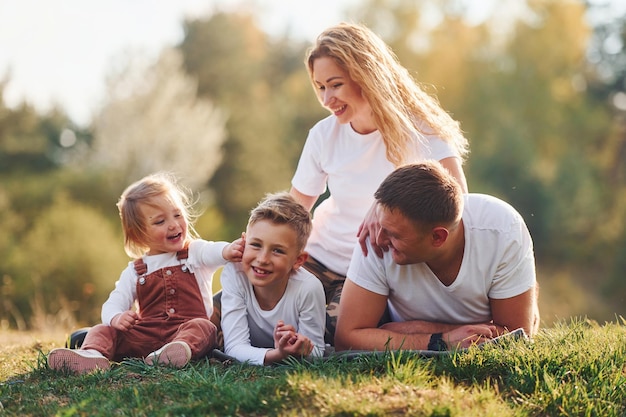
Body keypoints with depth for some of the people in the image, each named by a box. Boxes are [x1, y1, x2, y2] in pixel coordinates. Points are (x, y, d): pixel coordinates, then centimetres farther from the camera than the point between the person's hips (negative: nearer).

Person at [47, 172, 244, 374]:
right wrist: (116, 318, -18)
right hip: (145, 335, 3)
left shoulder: (196, 252, 8)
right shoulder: (135, 271, 16)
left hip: (187, 330, -3)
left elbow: (213, 252, -15)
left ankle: (180, 350, -63)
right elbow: (113, 304, 9)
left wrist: (228, 250, -42)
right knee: (102, 330, -14)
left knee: (203, 327, -33)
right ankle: (92, 355, -45)